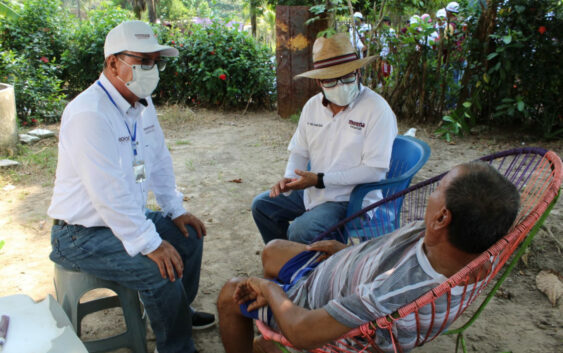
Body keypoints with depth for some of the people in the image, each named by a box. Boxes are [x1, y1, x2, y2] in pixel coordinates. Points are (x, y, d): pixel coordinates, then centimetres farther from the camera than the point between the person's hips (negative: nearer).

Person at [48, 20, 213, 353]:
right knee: (162, 270, -24)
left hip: (129, 215, 10)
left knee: (190, 236, 11)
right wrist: (149, 244, -28)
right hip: (84, 233, -9)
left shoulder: (142, 104, 3)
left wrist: (176, 210, 6)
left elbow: (160, 160, 11)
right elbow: (108, 192, -32)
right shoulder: (89, 113, -28)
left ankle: (180, 311, 34)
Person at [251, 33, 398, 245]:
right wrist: (290, 178, -10)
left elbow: (375, 171, -22)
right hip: (311, 191, 8)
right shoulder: (312, 106, 2)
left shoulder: (377, 110, -18)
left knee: (300, 231, -29)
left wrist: (320, 179, -24)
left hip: (351, 199, -7)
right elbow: (299, 152, 12)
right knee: (262, 205, 13)